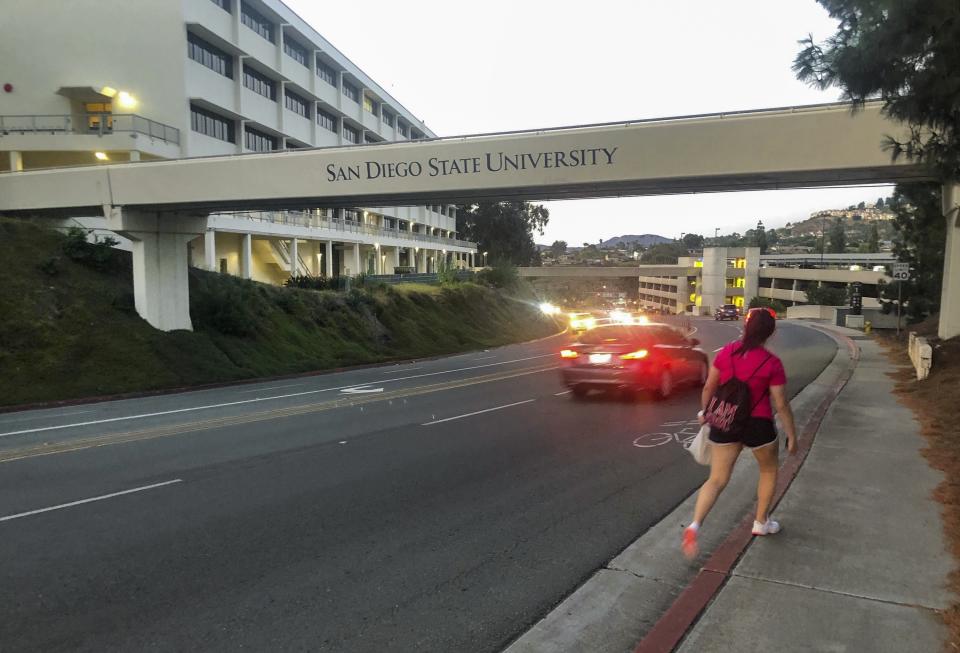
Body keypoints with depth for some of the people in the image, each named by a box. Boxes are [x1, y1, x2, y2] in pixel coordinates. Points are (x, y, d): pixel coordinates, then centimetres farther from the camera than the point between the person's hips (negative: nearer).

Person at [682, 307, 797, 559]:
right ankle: (761, 522, 35)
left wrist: (704, 411, 20)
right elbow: (781, 405, -8)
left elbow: (709, 386, 5)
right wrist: (791, 435, 4)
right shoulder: (772, 363, -13)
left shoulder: (727, 352, -3)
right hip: (757, 425, -3)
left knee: (717, 480, 7)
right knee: (769, 470, 27)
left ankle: (694, 525, -14)